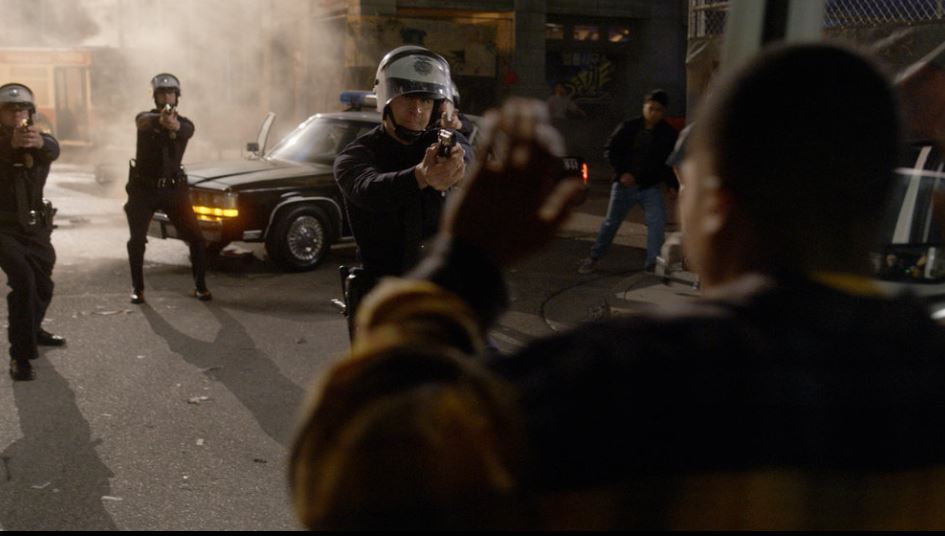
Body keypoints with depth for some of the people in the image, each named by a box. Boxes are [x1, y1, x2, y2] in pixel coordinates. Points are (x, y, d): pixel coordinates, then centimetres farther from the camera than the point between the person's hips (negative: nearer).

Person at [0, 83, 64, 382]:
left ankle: (32, 330, 45)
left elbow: (53, 150, -25)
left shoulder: (40, 140, 1)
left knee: (43, 286, 16)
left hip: (34, 227, 4)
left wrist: (40, 143, -49)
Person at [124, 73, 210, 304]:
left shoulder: (184, 123, 0)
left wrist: (175, 125, -52)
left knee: (196, 237, -5)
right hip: (144, 189, -1)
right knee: (137, 240, -6)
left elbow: (187, 131, -27)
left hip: (173, 188, 1)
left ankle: (200, 285, 9)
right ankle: (137, 288, 10)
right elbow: (145, 122, -29)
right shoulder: (146, 118, -3)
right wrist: (160, 120, -54)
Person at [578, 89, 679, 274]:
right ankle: (594, 257, 24)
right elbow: (610, 151, -3)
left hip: (651, 187, 1)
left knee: (657, 221, -15)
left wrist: (673, 185, -6)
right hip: (625, 184, -1)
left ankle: (653, 262, -6)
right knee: (611, 222, 9)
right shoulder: (628, 127, -7)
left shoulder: (669, 134, -2)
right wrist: (622, 172, -14)